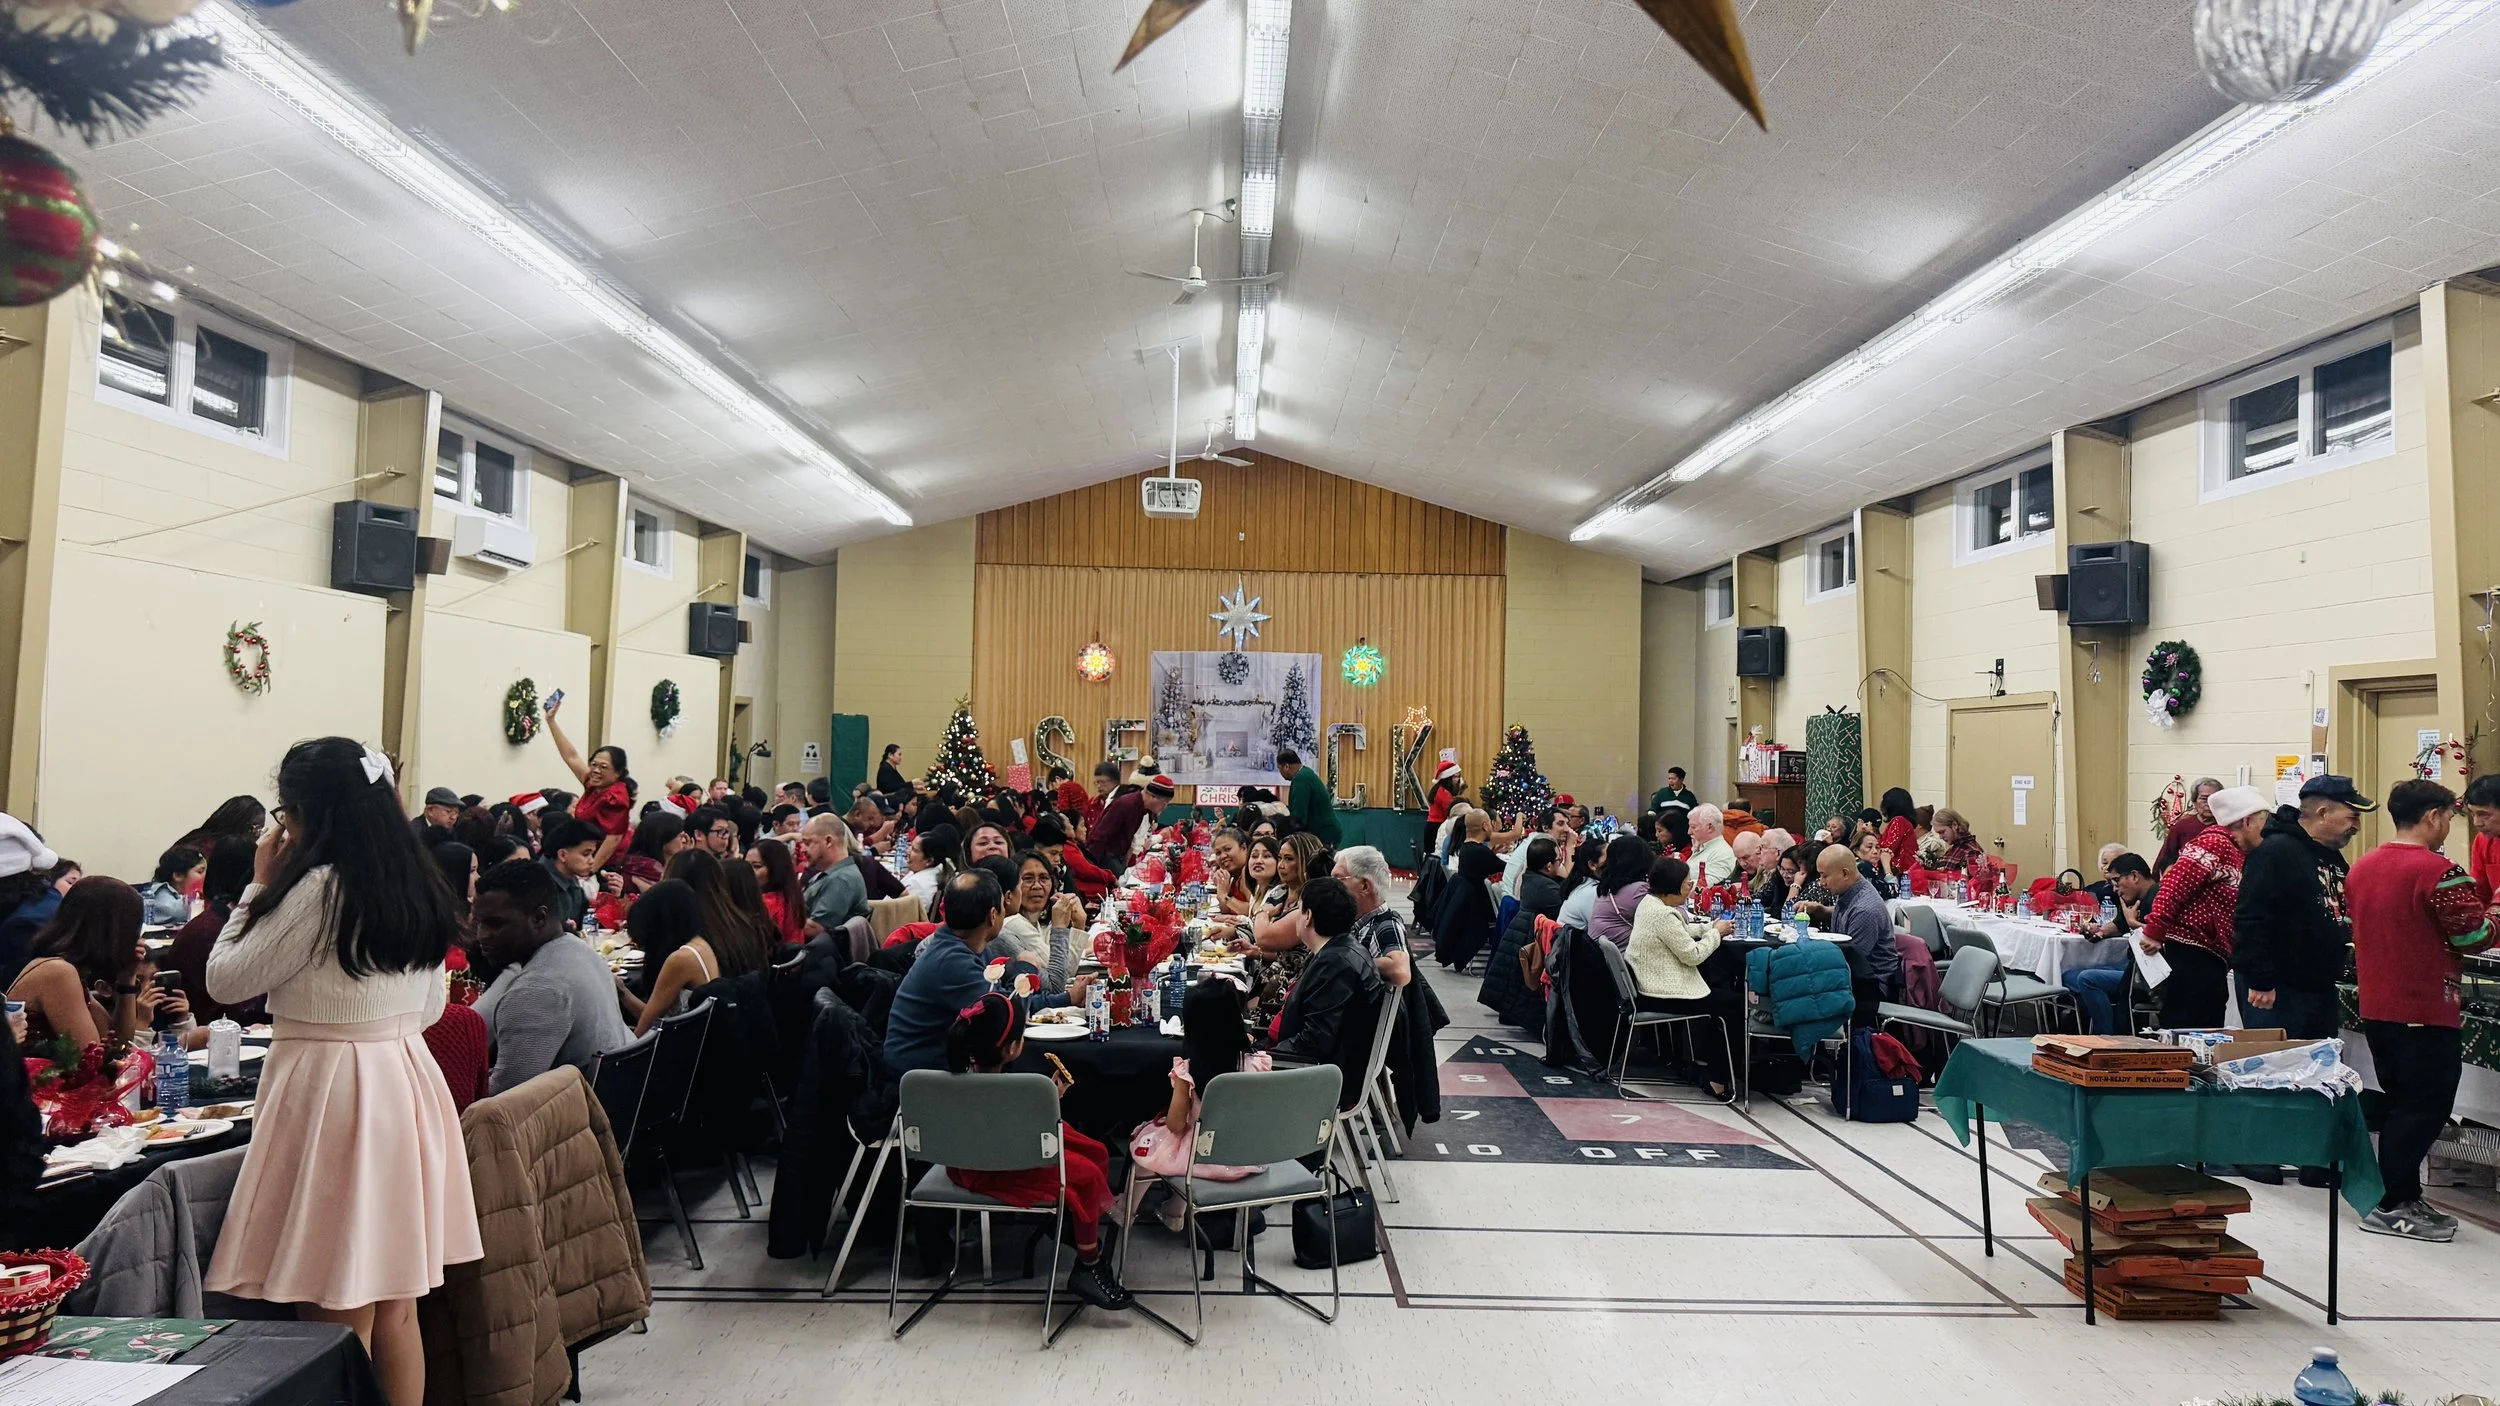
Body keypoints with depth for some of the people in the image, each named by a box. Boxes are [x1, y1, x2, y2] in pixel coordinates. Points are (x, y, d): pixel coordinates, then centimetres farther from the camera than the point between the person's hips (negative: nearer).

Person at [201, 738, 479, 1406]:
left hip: (330, 1091, -8)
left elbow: (225, 981, -4)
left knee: (340, 1317, 0)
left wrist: (261, 885, 3)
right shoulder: (422, 887, 9)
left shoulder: (320, 886, -14)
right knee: (395, 1307, 15)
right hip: (407, 1083, 8)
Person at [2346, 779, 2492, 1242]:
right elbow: (2477, 936, -12)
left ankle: (2405, 1198, 23)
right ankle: (2390, 1208, 3)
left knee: (2403, 1105, 17)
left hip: (2376, 1007, 8)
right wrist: (2491, 914, 7)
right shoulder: (2437, 871, -17)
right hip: (2426, 1010, -8)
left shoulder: (2362, 867, 8)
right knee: (2426, 1109, 1)